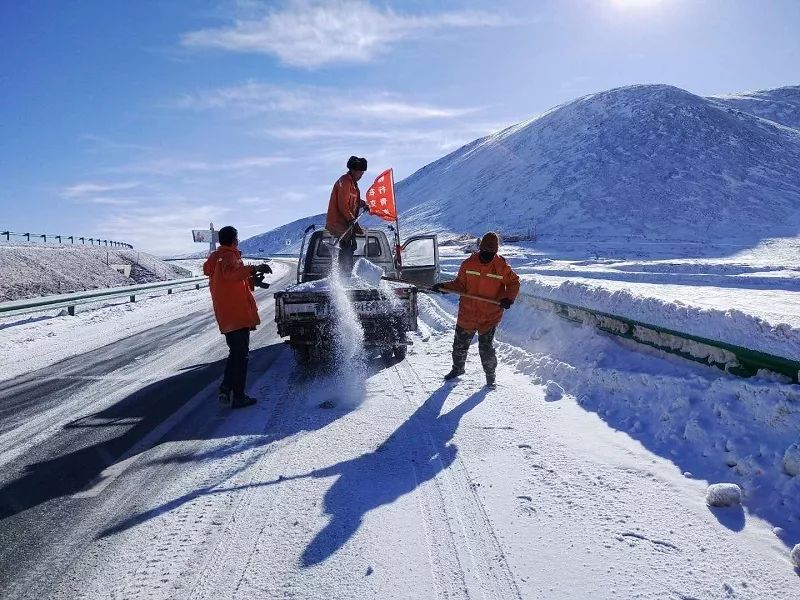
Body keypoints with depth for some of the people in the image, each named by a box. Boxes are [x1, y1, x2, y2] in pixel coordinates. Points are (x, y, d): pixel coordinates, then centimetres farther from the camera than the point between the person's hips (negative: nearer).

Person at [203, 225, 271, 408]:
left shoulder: (217, 258, 21)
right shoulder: (228, 256, -9)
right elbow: (231, 273, -34)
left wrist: (252, 280, 19)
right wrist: (253, 269, -43)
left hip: (226, 316, 9)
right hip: (237, 315, -9)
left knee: (236, 353, 19)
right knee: (241, 355, -4)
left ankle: (226, 389, 15)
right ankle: (237, 396, -1)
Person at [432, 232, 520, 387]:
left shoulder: (502, 267, -9)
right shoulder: (468, 264, -4)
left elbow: (514, 283, 1)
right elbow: (460, 284, 4)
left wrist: (509, 298, -15)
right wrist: (445, 286, -11)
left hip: (490, 317, -3)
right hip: (467, 314, 3)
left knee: (486, 348, -3)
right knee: (460, 345, 17)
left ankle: (490, 375, 21)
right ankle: (458, 368, 42)